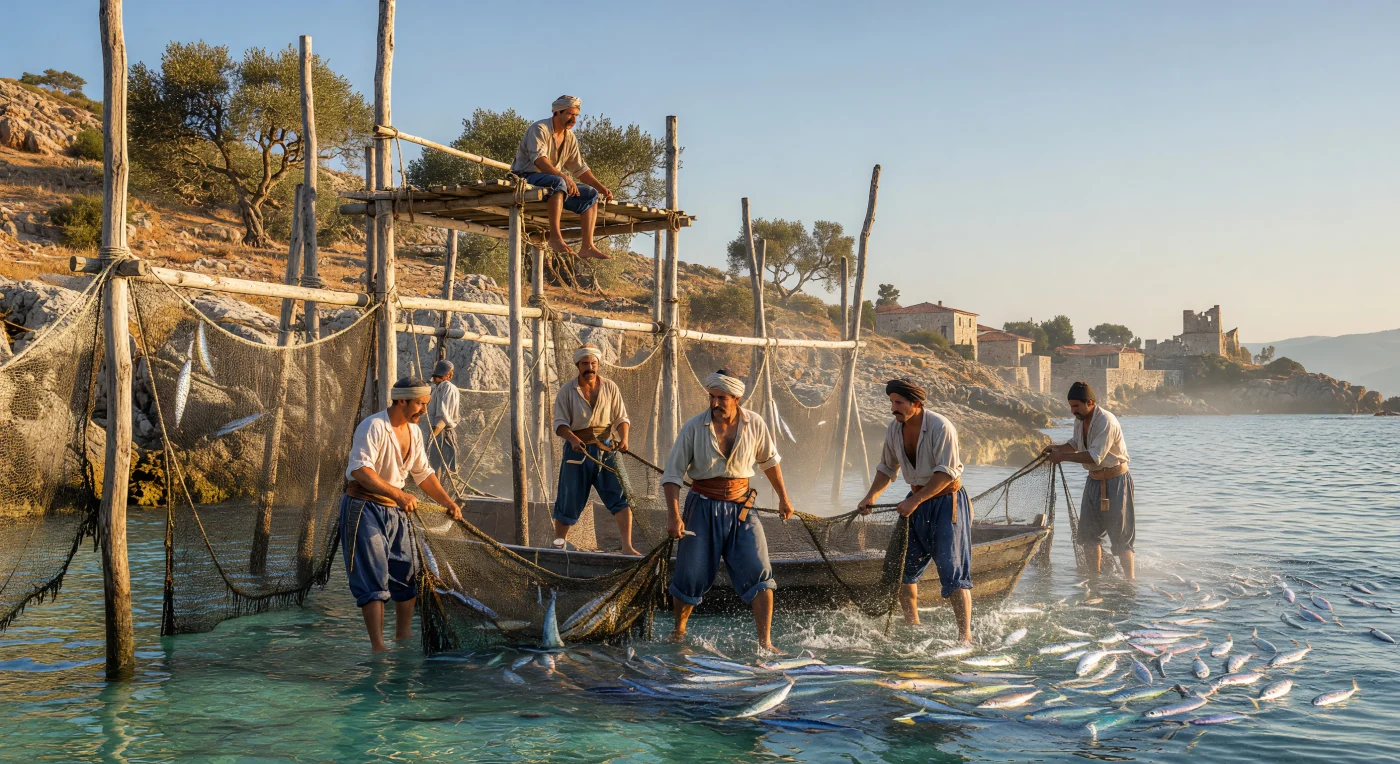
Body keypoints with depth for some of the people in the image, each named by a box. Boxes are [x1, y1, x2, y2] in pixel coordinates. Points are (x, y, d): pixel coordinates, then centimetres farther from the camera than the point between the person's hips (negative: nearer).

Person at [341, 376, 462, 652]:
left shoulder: (414, 431, 8)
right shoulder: (374, 426, -18)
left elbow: (423, 474, 19)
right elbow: (360, 470, -31)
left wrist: (448, 502, 10)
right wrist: (398, 494, -39)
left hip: (395, 510, 8)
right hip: (363, 507, -8)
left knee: (407, 573, 13)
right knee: (373, 577, -10)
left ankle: (403, 636, 27)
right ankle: (378, 646, -10)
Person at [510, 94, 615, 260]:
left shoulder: (570, 138, 13)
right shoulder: (540, 129, -11)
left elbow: (580, 169, 16)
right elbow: (539, 159, -28)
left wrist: (601, 188, 3)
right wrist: (563, 177, -40)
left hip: (555, 182, 8)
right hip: (526, 177, -8)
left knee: (591, 194, -5)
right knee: (558, 183, -38)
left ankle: (587, 246, -16)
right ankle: (555, 237, -46)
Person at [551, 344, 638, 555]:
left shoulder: (610, 387, 5)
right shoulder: (567, 390, 0)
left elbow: (621, 418, 5)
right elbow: (560, 423, -5)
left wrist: (624, 438, -15)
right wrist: (573, 439, -25)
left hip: (606, 449, 1)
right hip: (578, 450, -1)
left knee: (621, 496, -11)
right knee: (569, 500, 5)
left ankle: (627, 547, -11)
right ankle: (558, 544, 24)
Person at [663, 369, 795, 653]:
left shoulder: (754, 424, -3)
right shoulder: (694, 428, -10)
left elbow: (769, 461, 15)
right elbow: (672, 474, -7)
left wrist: (783, 498, 22)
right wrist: (674, 515, -18)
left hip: (741, 506, 2)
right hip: (704, 507, -2)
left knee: (759, 573, -9)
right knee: (691, 576, 2)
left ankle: (765, 643, -4)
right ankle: (678, 632, 28)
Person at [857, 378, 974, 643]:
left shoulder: (940, 427, -20)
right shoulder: (894, 429, 1)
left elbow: (946, 473, -24)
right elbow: (887, 468, 13)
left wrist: (915, 501, -27)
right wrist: (871, 496, -1)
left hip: (946, 502, -7)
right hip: (916, 502, 7)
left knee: (952, 572, -10)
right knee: (901, 567, 8)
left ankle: (966, 637, -6)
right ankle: (912, 629, 23)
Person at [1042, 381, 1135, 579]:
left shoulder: (1106, 422, -25)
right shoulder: (1079, 420, 2)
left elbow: (1095, 456, -30)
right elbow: (1075, 443, 21)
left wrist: (1062, 457, -26)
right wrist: (1057, 448, 2)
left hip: (1115, 481, -9)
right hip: (1093, 480, 9)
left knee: (1121, 535, -4)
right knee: (1089, 533, 14)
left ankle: (1130, 580, 4)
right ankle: (1095, 577, 27)